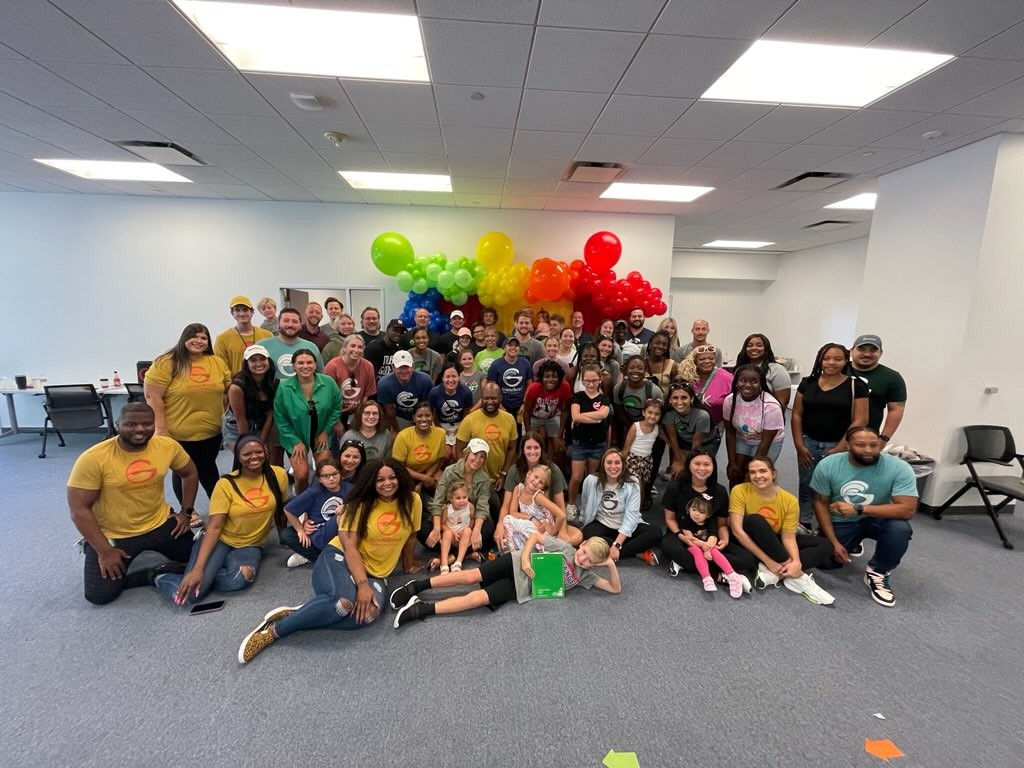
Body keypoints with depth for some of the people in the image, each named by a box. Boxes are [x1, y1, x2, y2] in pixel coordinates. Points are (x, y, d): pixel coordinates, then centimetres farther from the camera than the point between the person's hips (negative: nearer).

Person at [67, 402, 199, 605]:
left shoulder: (168, 446, -12)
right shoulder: (93, 458, -22)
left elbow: (189, 474, 6)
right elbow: (79, 510, -17)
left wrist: (186, 512, 1)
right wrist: (104, 551, -18)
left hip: (161, 524, 3)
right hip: (114, 536, -3)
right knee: (100, 595, -12)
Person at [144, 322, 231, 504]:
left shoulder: (217, 362, 2)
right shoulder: (166, 363, -12)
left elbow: (229, 390, 11)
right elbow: (153, 397, -13)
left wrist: (226, 416, 4)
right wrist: (161, 428, -15)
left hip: (211, 432, 3)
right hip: (179, 433, -3)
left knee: (208, 470, 19)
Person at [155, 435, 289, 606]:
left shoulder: (278, 475, -8)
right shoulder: (226, 484, -13)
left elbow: (281, 508, 7)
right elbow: (214, 526, -17)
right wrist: (198, 568, -26)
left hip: (251, 545, 1)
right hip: (220, 540, -1)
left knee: (238, 580, -33)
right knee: (189, 594, -22)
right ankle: (161, 577, 10)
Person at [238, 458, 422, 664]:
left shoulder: (412, 501, -3)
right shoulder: (361, 504, -8)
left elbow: (410, 536, 12)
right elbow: (350, 547, -15)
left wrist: (408, 565, 23)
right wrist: (362, 585, -26)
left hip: (374, 574, 3)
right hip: (338, 558, -3)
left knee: (369, 614, -32)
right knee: (344, 601, -37)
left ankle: (296, 613, -17)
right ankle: (273, 630, -19)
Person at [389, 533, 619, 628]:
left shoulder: (584, 576, 6)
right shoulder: (566, 547, -1)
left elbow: (615, 588, 4)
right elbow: (535, 536, -1)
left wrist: (611, 565, -13)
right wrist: (525, 558, -16)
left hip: (522, 587, 2)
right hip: (517, 565, -2)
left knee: (479, 598, -19)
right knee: (471, 576, -20)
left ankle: (422, 610, -18)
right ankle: (416, 586, -9)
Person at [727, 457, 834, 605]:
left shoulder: (789, 500, -12)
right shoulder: (739, 491, -21)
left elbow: (788, 537, -14)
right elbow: (737, 530, -26)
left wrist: (796, 562, -34)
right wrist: (768, 561, -28)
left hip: (774, 541, 4)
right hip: (746, 542, -4)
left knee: (824, 546, -10)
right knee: (755, 520, -35)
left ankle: (773, 574, -26)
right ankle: (799, 577, -27)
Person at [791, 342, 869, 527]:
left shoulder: (856, 386, -3)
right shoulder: (808, 383, 4)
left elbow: (860, 420, -6)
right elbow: (797, 415, 5)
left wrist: (839, 449, -10)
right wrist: (799, 446, -2)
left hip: (837, 446, -2)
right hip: (809, 444, 3)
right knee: (806, 489, 11)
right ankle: (802, 526, 25)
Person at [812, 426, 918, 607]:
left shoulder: (899, 468, -23)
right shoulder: (827, 465, -19)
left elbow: (908, 509, -29)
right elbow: (821, 503, -10)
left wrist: (858, 509, -36)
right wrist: (834, 542, -13)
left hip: (877, 519, -1)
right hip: (840, 522, 1)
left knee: (900, 529, -32)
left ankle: (877, 573, -5)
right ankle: (851, 545, 27)